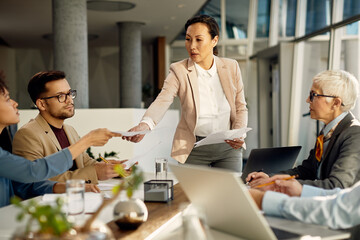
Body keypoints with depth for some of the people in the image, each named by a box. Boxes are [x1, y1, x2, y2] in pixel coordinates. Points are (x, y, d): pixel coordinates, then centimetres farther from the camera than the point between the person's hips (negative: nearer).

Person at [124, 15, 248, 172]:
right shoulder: (179, 70, -5)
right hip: (193, 149, -2)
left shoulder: (231, 67, 2)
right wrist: (144, 125, -40)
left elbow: (241, 108, 8)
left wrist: (239, 135, -10)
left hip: (228, 147, 2)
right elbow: (162, 102, -20)